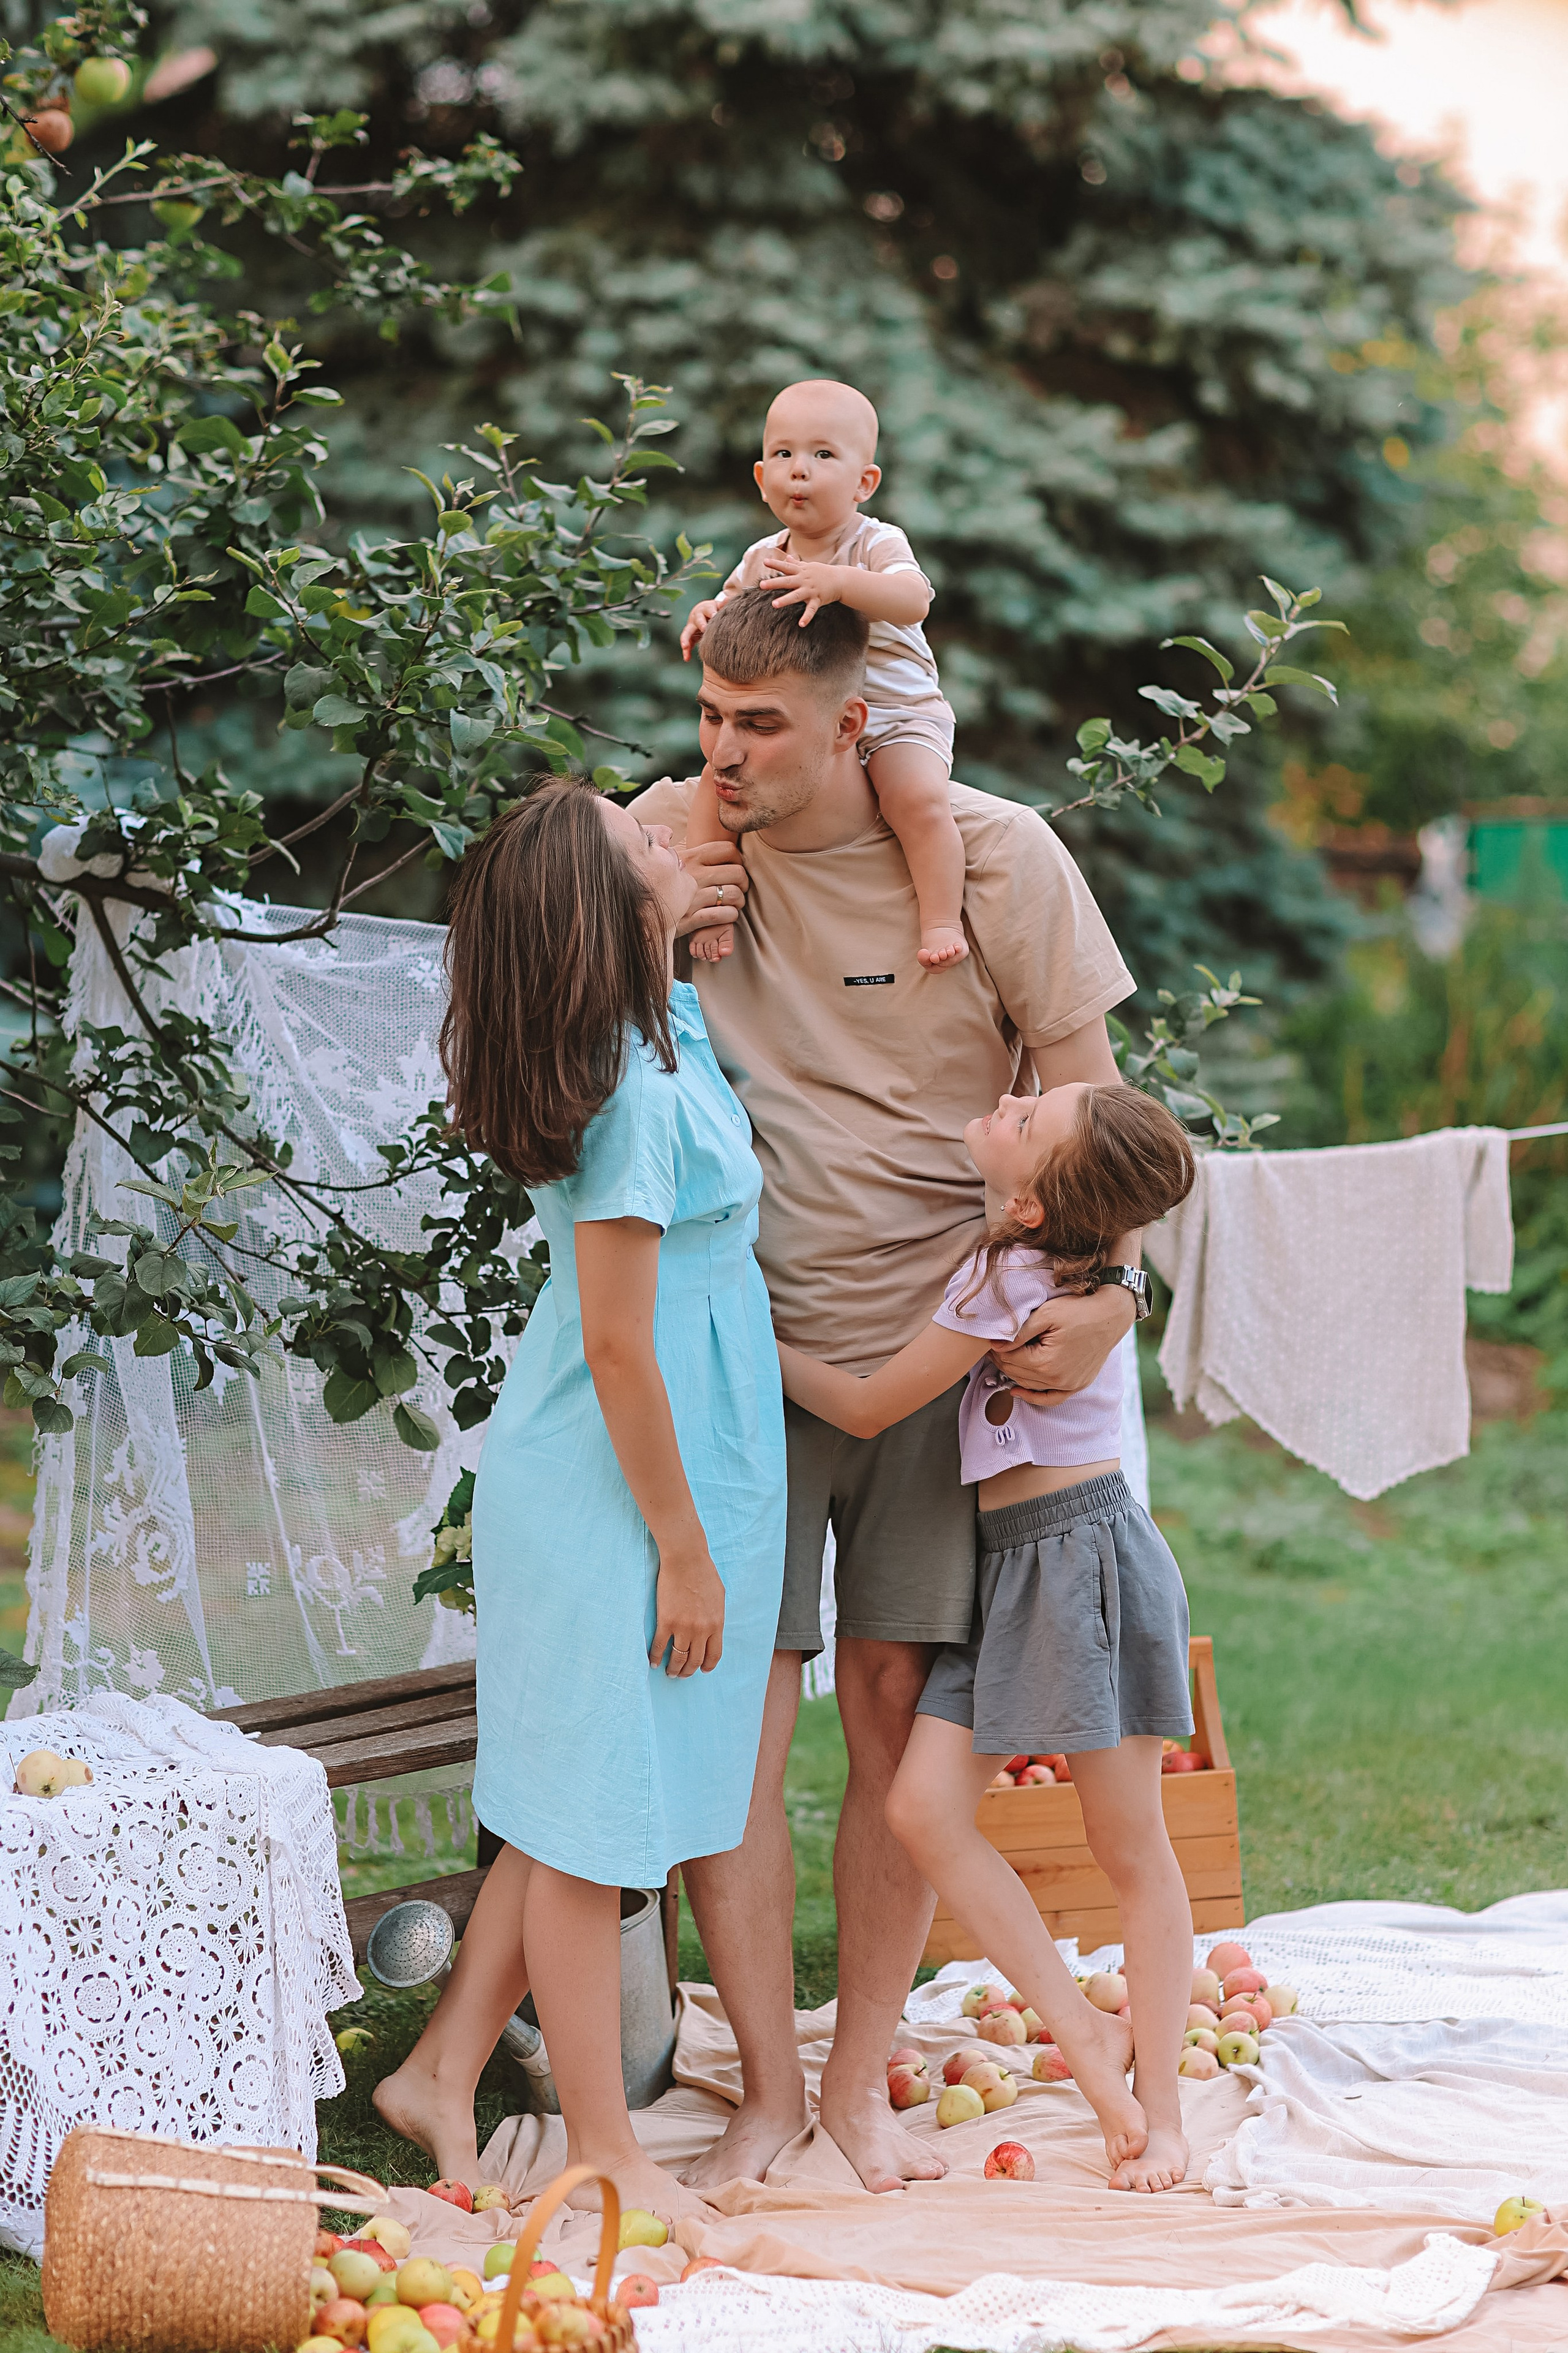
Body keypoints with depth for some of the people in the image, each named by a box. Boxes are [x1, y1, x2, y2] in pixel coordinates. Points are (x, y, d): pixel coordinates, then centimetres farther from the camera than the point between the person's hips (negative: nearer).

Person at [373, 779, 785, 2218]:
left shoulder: (664, 1025, 3)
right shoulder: (635, 1096, -23)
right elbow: (618, 1348, -21)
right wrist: (684, 1550, -16)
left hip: (602, 1480, 9)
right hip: (613, 1496, -9)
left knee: (585, 1811, 16)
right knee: (595, 1818, 2)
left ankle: (445, 2069, 25)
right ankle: (605, 2151, 12)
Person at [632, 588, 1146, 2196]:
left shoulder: (994, 856, -6)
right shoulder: (671, 837, -1)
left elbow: (1082, 1089, -2)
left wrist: (1106, 1286, -18)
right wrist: (651, 934, -11)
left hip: (940, 1344, -1)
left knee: (896, 1713, 0)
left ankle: (862, 2080, 13)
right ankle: (767, 2084, 7)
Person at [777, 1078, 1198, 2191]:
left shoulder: (1012, 1281, -18)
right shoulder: (1038, 1262, 6)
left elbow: (867, 1406, -10)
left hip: (1083, 1554, -9)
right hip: (1014, 1566, 9)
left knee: (1129, 1846, 0)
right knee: (925, 1807, -3)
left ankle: (1160, 2108, 8)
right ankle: (1085, 2033, 4)